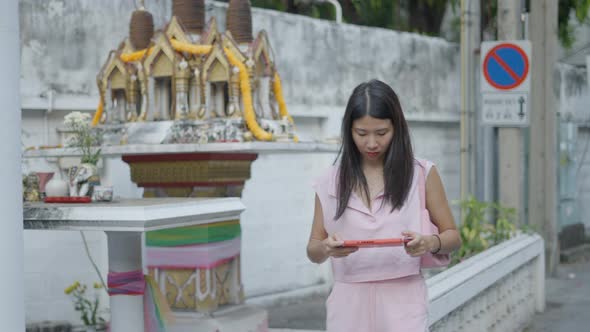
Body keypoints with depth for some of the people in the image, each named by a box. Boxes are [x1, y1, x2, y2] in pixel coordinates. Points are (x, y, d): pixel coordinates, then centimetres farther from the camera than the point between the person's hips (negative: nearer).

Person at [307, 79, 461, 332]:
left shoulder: (421, 174, 2)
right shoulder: (331, 182, 6)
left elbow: (452, 236, 7)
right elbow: (313, 251, 10)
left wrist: (430, 243, -16)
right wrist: (326, 248, -14)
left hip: (402, 303, -2)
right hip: (349, 306, 2)